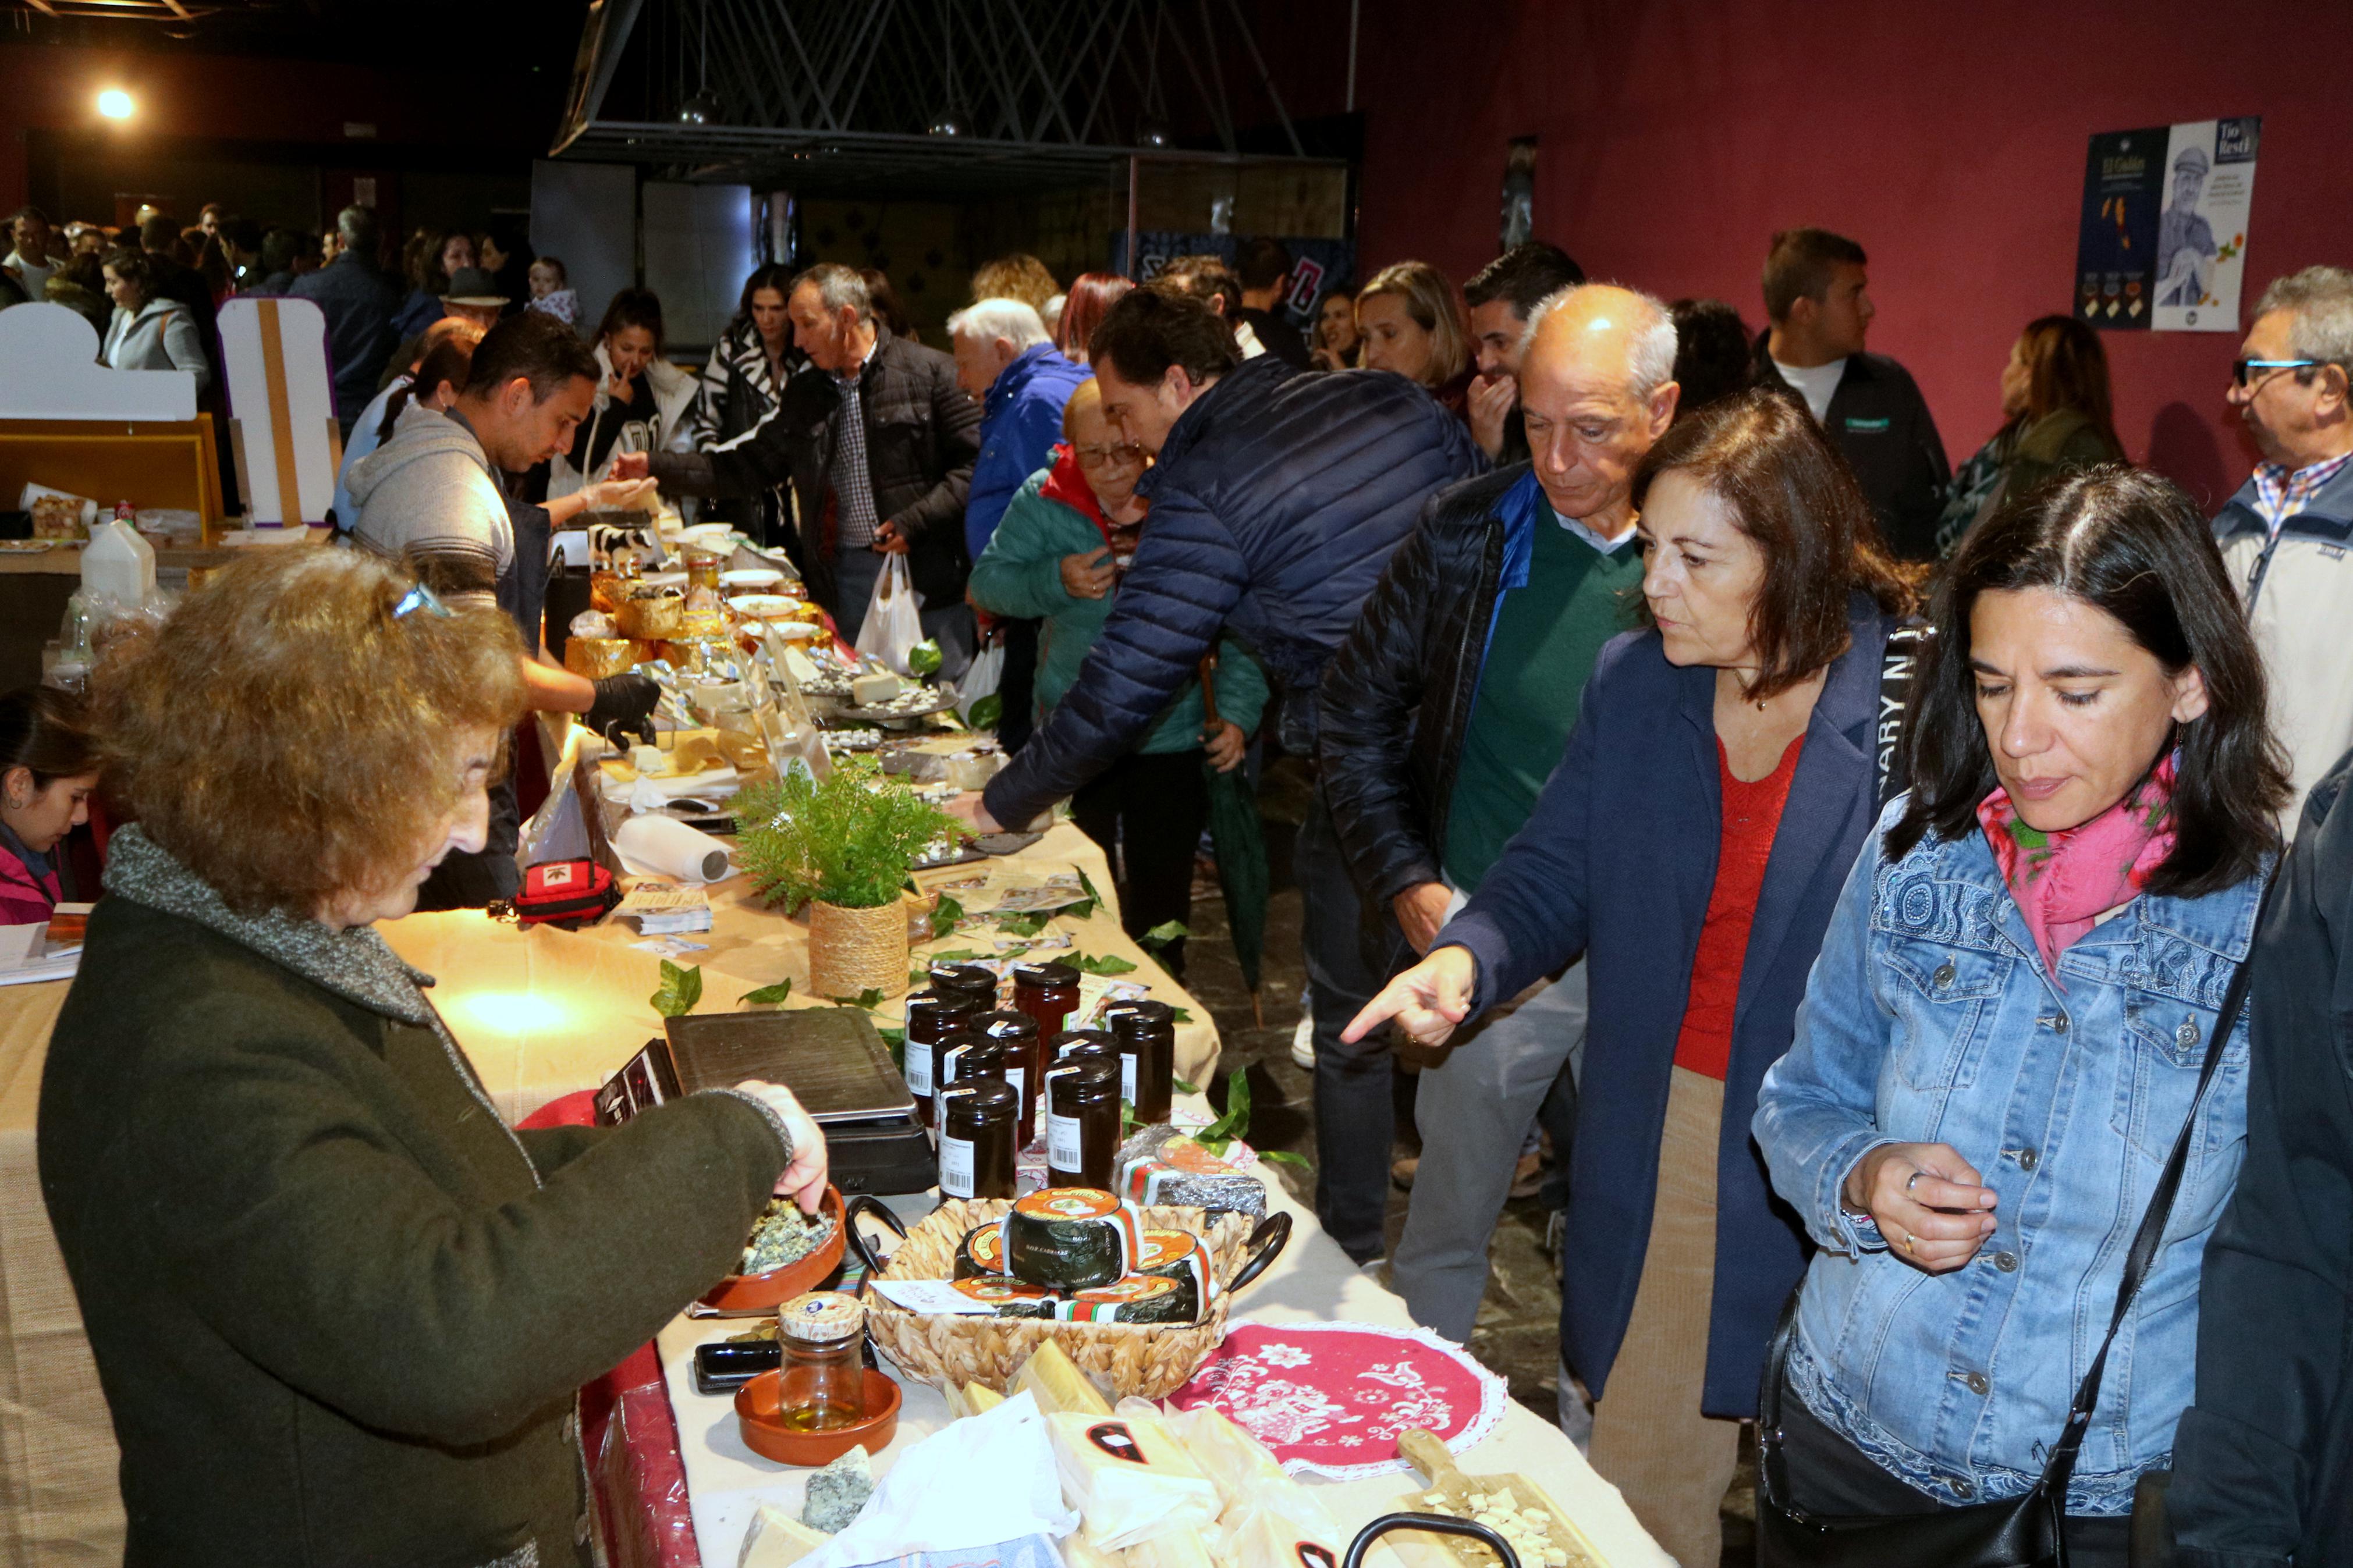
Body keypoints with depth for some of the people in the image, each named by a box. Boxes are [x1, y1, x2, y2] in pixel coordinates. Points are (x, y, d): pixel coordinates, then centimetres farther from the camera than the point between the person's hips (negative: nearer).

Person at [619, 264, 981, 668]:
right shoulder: (803, 392, 15)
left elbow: (978, 462, -7)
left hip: (927, 579, -5)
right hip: (844, 580, 5)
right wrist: (654, 466, 9)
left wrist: (916, 521, -16)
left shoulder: (931, 372, -4)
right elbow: (750, 466, 17)